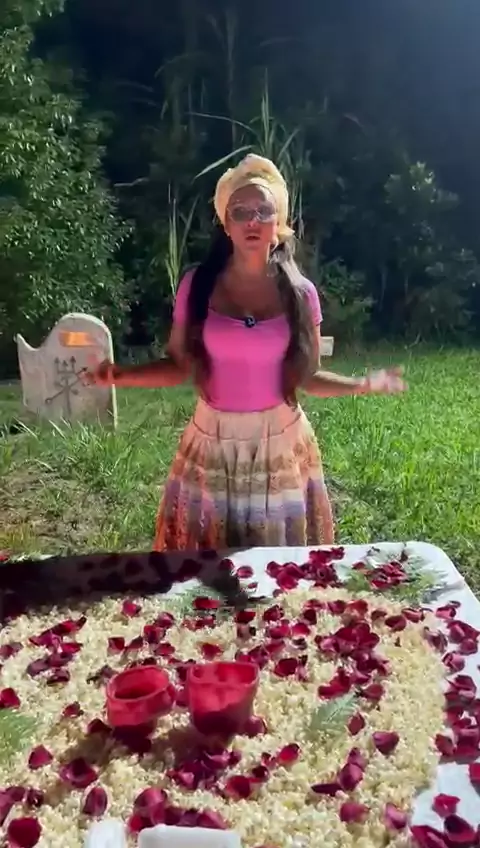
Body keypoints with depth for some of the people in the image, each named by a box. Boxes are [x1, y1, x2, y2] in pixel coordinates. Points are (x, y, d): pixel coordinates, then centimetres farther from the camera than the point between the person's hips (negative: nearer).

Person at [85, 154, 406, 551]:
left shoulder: (300, 293, -3)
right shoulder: (197, 286, -5)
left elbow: (306, 376, 2)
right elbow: (178, 365, 0)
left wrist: (361, 384, -12)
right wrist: (123, 374, -14)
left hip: (280, 441, 0)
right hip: (214, 441, 0)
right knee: (207, 558, 9)